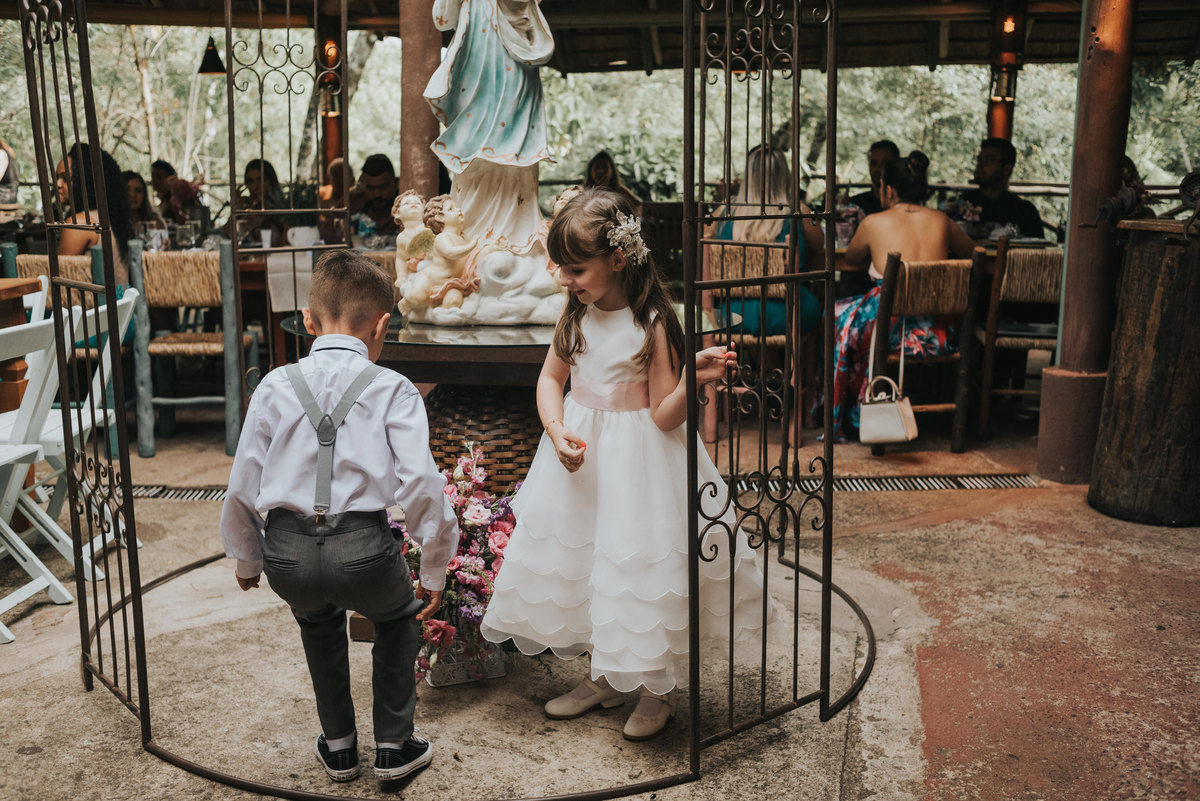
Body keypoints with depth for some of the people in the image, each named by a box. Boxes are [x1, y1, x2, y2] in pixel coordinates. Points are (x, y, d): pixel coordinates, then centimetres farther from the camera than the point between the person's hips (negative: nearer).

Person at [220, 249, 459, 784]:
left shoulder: (276, 386, 7)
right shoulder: (392, 389, 0)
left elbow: (241, 488, 8)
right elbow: (420, 485, -9)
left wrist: (247, 560, 25)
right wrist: (434, 569, 3)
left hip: (287, 556, 3)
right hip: (363, 549, -3)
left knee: (319, 624, 35)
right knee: (399, 620, 30)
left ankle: (339, 748, 43)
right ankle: (394, 747, 34)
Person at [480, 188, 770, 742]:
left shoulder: (653, 325, -20)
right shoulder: (576, 313, -2)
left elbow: (664, 416, -19)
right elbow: (551, 377, 8)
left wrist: (693, 379, -38)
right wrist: (557, 431, -10)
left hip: (637, 463, -6)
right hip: (579, 456, 6)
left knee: (636, 567, 3)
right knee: (579, 562, 15)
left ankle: (654, 691, 27)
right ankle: (607, 677, 37)